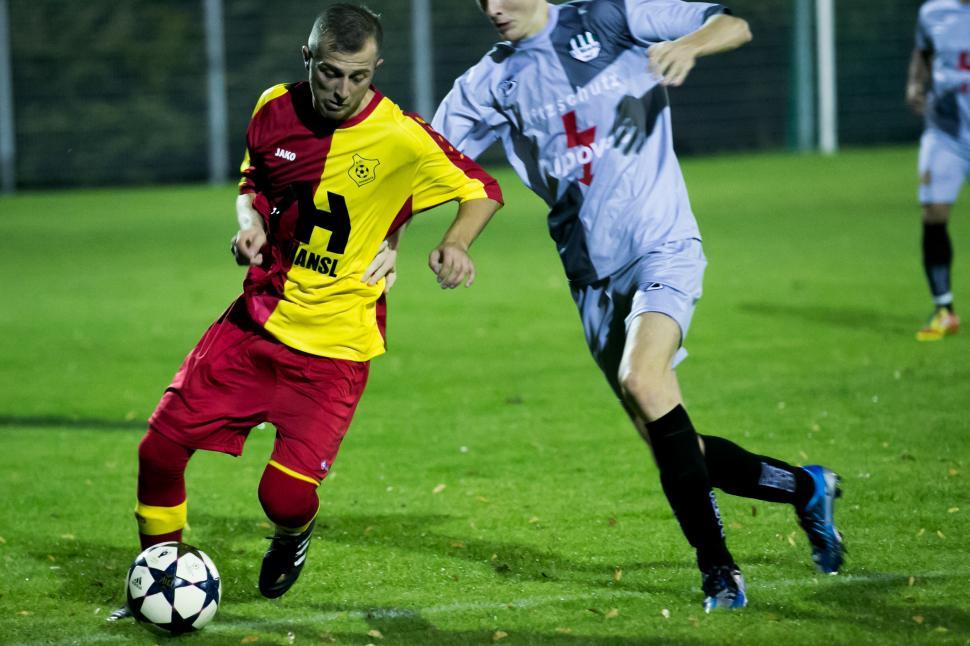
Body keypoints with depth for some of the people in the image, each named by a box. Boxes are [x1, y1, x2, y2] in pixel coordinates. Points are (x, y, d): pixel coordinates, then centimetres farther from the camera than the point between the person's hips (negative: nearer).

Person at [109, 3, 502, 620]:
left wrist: (456, 245, -22)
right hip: (259, 315, 4)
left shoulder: (401, 139, -16)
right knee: (161, 447, -4)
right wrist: (250, 218, -5)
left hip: (336, 343, -4)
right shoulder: (275, 109, -2)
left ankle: (294, 535, 26)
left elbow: (483, 189, -4)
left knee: (286, 496, -13)